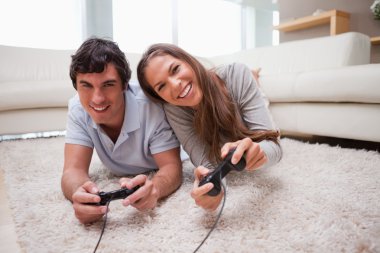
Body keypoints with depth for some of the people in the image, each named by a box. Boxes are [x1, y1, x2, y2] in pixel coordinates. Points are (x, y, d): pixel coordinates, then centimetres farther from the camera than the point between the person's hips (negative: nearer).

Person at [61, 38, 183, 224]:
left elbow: (172, 167, -40)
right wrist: (79, 193, -59)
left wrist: (153, 187, -64)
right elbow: (73, 169, -34)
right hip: (119, 178, 2)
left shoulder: (151, 105, -42)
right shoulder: (78, 108, -28)